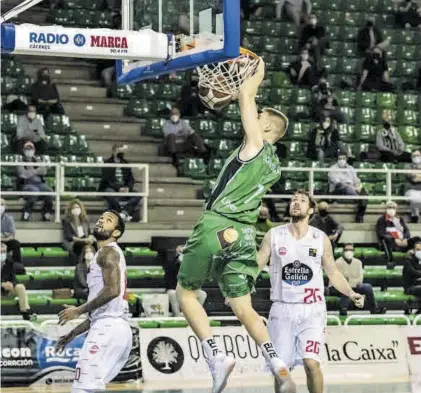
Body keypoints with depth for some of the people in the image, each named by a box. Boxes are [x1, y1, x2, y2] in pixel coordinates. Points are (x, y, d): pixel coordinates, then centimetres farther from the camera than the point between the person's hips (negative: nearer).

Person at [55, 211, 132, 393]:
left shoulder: (108, 251, -3)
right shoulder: (108, 254, 27)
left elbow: (112, 290, -19)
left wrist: (78, 311, -12)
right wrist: (73, 333, 28)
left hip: (107, 329, -10)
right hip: (117, 328, 10)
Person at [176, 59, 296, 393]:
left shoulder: (256, 141, -3)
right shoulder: (274, 166, 18)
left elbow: (245, 94, -2)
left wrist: (259, 72, 14)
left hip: (217, 226, -7)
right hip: (245, 233, 7)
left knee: (185, 293, 6)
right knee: (244, 308, 8)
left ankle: (216, 356, -10)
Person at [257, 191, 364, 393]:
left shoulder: (321, 239, 3)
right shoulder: (274, 236, 2)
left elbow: (333, 273, 9)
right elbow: (255, 265, 4)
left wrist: (351, 293, -6)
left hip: (312, 310, -1)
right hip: (282, 309, 1)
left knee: (311, 363, -16)